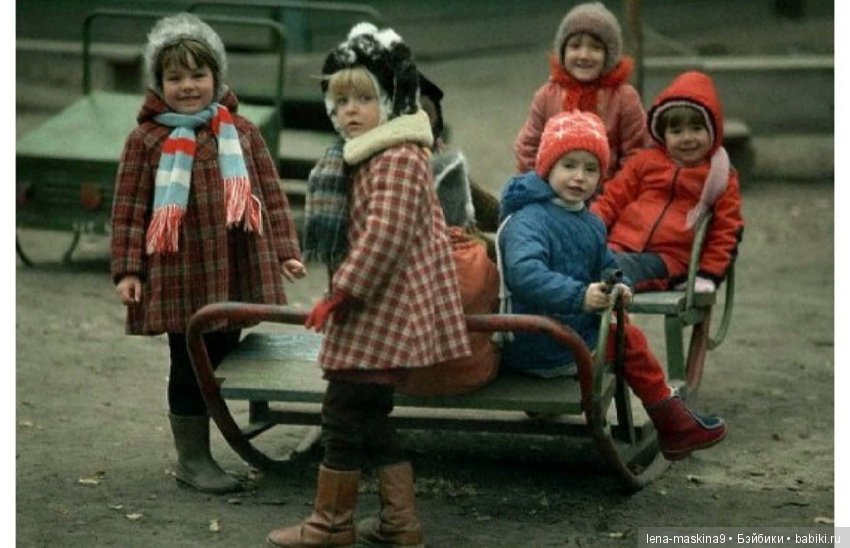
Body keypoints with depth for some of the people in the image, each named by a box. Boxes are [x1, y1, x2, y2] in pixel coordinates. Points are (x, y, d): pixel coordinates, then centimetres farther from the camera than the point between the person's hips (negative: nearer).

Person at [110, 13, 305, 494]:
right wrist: (127, 269, -6)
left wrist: (286, 250, 6)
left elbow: (271, 193, 10)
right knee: (190, 364, 3)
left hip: (238, 270, 4)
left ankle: (198, 450, 23)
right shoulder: (146, 139, -3)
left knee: (225, 357, 10)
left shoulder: (242, 131, 7)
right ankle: (192, 459, 15)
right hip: (181, 274, -4)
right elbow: (129, 208, -2)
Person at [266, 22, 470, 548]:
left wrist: (340, 293, -19)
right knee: (370, 415, 13)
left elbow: (383, 237, -24)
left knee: (345, 411, -4)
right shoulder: (372, 156, 18)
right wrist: (344, 293, 21)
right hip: (382, 310, 11)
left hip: (383, 310, -11)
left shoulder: (396, 159, -16)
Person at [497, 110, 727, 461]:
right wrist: (579, 296, -43)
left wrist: (619, 288, -1)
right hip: (541, 350, -9)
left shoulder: (590, 224, 11)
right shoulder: (528, 221, -22)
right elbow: (524, 272, -38)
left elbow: (606, 266, 23)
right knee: (630, 341, 3)